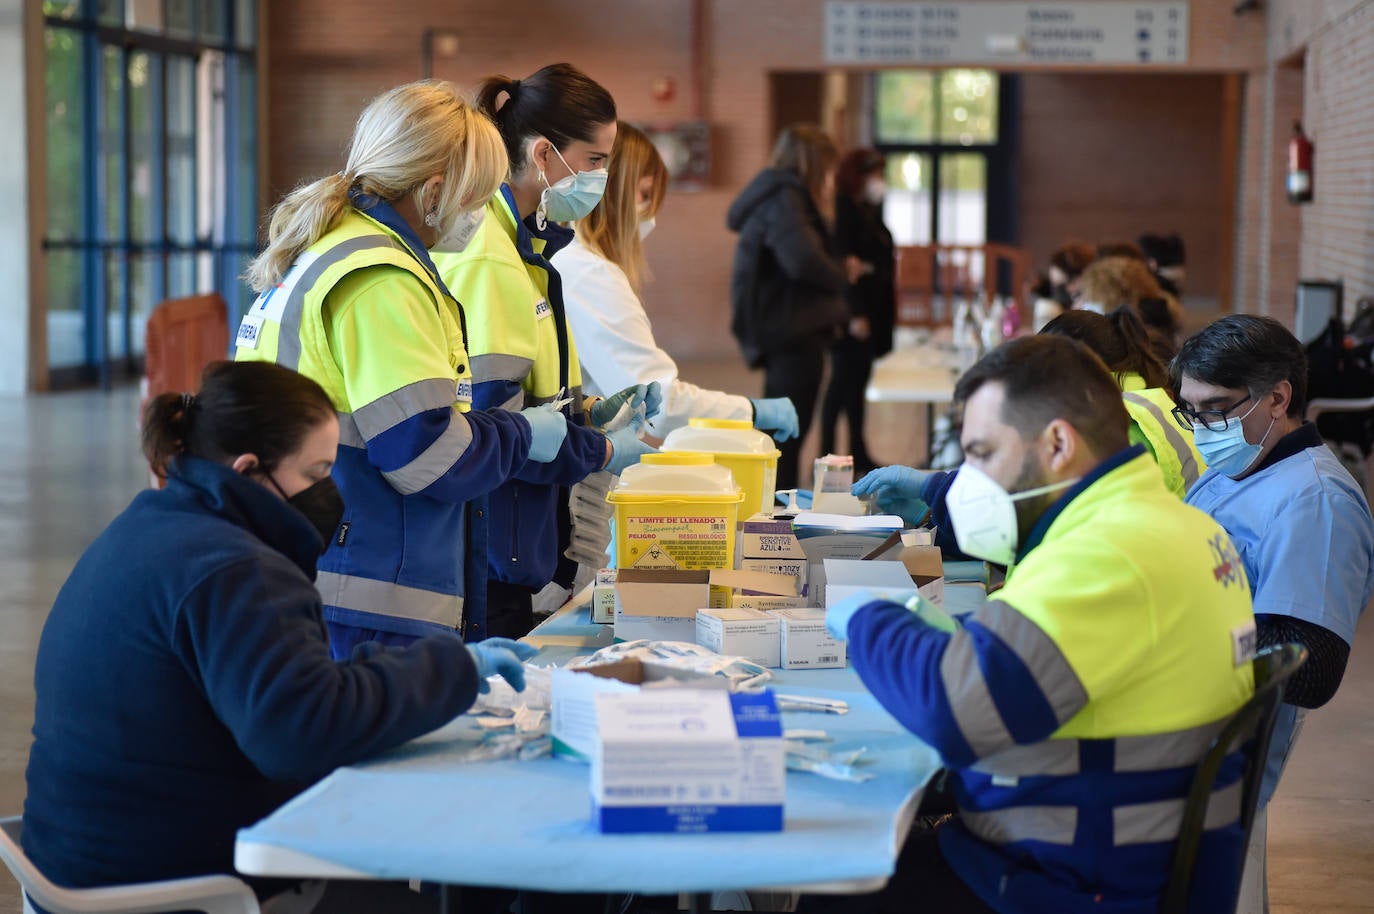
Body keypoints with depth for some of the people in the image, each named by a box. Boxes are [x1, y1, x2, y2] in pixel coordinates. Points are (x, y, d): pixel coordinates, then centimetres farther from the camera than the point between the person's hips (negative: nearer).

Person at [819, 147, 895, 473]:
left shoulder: (867, 213, 16)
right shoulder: (845, 212, -14)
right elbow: (843, 264, -20)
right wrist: (855, 313, -24)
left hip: (870, 311, 9)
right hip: (854, 312, -9)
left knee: (857, 383, 13)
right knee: (843, 382, -6)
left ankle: (858, 453, 20)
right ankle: (826, 455, -2)